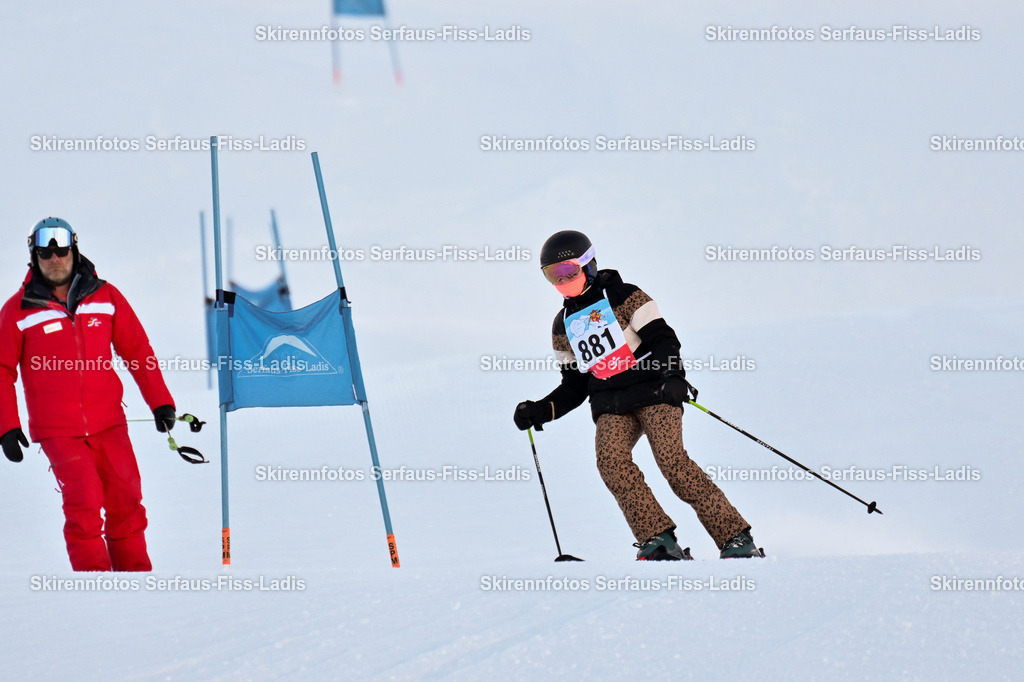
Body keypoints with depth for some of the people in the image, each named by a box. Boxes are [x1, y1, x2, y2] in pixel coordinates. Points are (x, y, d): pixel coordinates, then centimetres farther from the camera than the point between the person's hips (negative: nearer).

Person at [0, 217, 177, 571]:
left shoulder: (105, 297, 6)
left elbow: (138, 349, 11)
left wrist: (160, 400, 8)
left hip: (108, 422, 2)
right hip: (57, 430, -2)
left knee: (126, 501, -1)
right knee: (84, 503, -16)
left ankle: (134, 571, 13)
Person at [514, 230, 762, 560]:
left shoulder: (623, 297, 3)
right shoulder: (563, 325, 19)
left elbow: (662, 338, -5)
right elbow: (574, 387, 24)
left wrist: (672, 373, -24)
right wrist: (540, 410, 9)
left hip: (652, 391, -5)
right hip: (611, 406, 5)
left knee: (671, 460, -23)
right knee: (611, 460, -26)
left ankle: (735, 537, -21)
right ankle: (657, 538, -28)